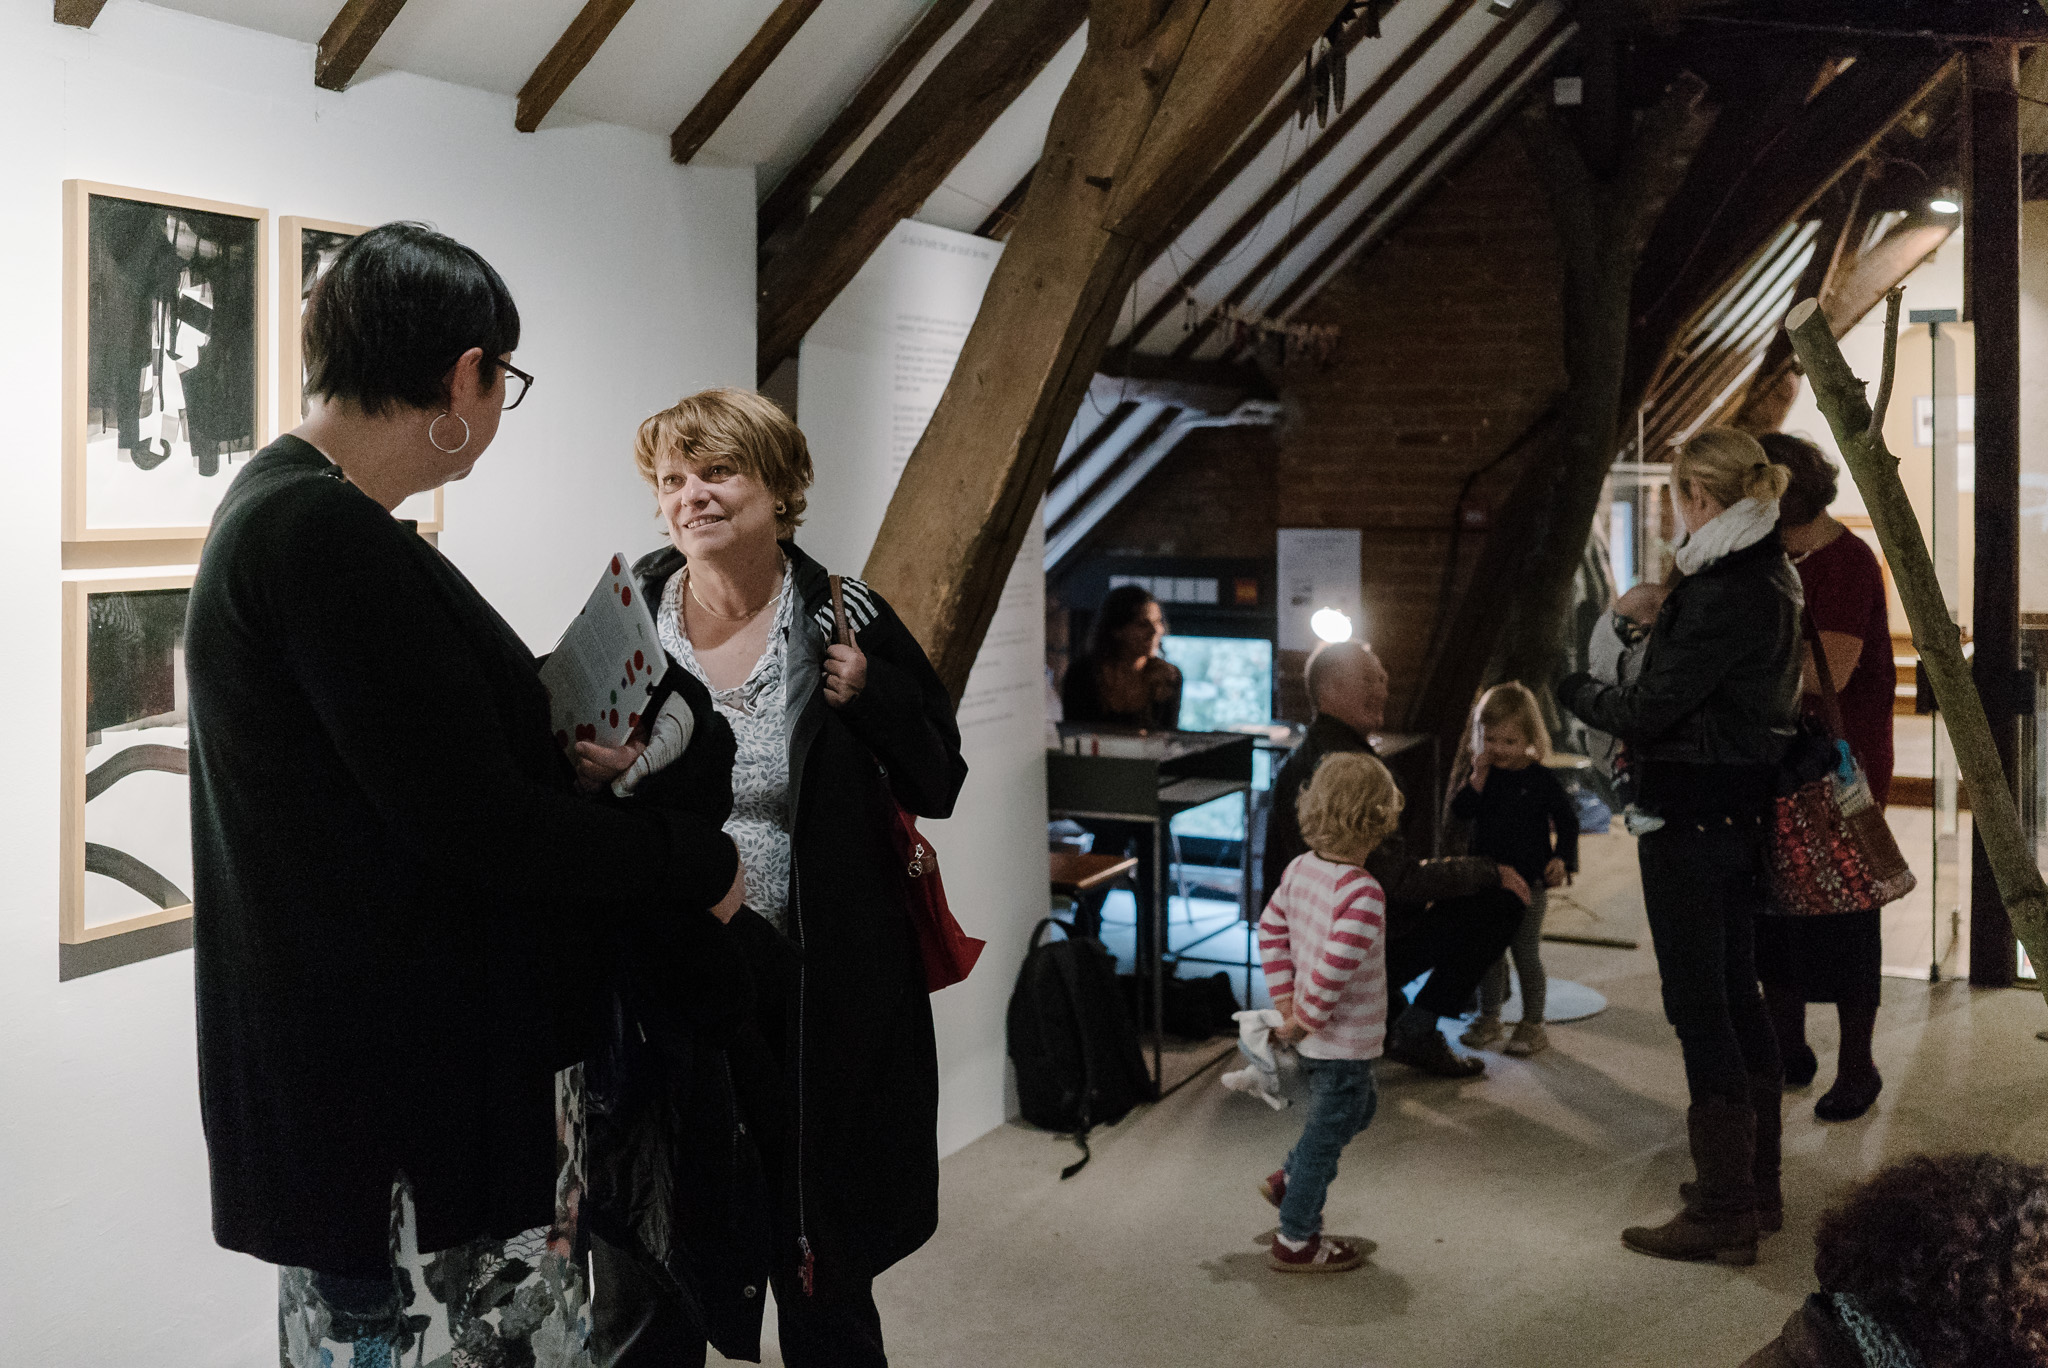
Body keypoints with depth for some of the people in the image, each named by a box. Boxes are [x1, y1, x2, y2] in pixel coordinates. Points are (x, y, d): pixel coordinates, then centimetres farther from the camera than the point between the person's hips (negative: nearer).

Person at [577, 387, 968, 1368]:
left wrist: (868, 696, -14)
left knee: (820, 1272, 10)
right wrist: (586, 774, -16)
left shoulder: (848, 622, -2)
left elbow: (938, 785, 2)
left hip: (812, 1000, -1)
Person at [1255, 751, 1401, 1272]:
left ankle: (1289, 1180, 37)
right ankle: (1295, 1240, 24)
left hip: (1316, 1036, 8)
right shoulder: (1363, 893, -28)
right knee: (1325, 1136, 9)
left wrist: (1287, 1002, 6)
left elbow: (1270, 929, 6)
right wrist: (1304, 1020, -19)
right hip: (1345, 1042, -8)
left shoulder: (1300, 869, -3)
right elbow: (1334, 969, -34)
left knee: (1359, 1107, 30)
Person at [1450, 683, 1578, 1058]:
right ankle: (1488, 1017, 26)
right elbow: (1460, 812, -9)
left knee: (1526, 954, 3)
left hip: (1528, 882, -4)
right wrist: (1478, 778, -20)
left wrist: (1562, 860, -13)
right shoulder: (1481, 774, 3)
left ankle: (1533, 1024, 14)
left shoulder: (1540, 779, -7)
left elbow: (1567, 822, -1)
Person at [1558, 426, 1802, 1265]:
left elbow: (1650, 711, -19)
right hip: (1744, 809, 10)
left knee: (1698, 1002, -2)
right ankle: (1757, 1187, 29)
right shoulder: (1771, 576, 10)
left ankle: (1724, 1212, 6)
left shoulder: (1721, 592, -21)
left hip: (1693, 816, -10)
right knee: (1735, 992, 18)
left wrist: (1573, 691, -3)